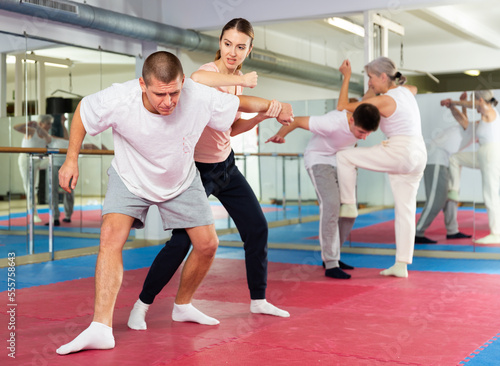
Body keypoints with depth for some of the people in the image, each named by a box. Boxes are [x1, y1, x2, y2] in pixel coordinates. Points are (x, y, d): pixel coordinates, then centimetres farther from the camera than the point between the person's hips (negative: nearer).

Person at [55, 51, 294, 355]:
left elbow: (241, 103, -12)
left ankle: (183, 305, 29)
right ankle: (101, 329, -25)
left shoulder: (200, 98, -32)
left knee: (207, 244, 1)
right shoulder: (117, 101, -34)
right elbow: (82, 111, -13)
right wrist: (72, 159, -12)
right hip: (130, 179, -2)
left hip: (181, 181, 2)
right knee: (111, 235, -24)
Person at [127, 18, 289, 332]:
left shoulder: (236, 80, 4)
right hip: (197, 168, -8)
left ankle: (258, 300, 25)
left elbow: (232, 128, 8)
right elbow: (196, 79, -50)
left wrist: (261, 116, -9)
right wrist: (241, 81, -37)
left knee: (257, 227, 9)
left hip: (225, 165, 8)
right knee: (182, 240, -11)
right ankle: (141, 306, 6)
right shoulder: (210, 72, -22)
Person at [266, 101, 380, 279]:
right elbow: (297, 121, -29)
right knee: (331, 205, -22)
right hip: (318, 159, -7)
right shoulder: (332, 123, -36)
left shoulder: (364, 120, -18)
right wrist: (280, 134, -44)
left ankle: (332, 256, 18)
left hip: (340, 161, 7)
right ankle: (331, 265, -18)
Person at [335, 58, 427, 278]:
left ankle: (349, 205, 7)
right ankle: (401, 265, 8)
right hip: (418, 155, 9)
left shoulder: (384, 100, -9)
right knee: (405, 211, 8)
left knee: (344, 157, 0)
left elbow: (342, 106, -4)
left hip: (399, 152, -9)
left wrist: (347, 76, 3)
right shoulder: (406, 91, 13)